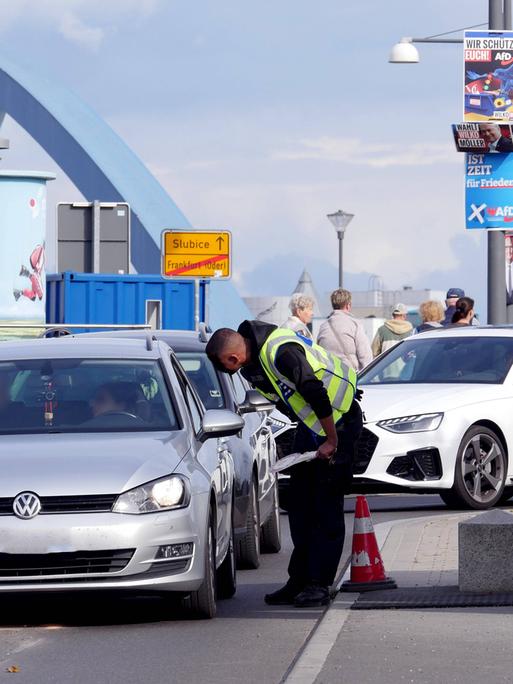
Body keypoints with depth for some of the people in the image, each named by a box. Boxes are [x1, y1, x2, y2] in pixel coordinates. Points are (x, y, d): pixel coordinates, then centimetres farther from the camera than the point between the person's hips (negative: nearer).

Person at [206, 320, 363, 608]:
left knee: (326, 505, -8)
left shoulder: (282, 353, -30)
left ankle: (320, 584, -5)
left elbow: (317, 395, -28)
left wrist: (331, 441, -20)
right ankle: (300, 581, 11)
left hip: (339, 419, -10)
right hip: (311, 423, 10)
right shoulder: (253, 360, 1)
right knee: (300, 504, 7)